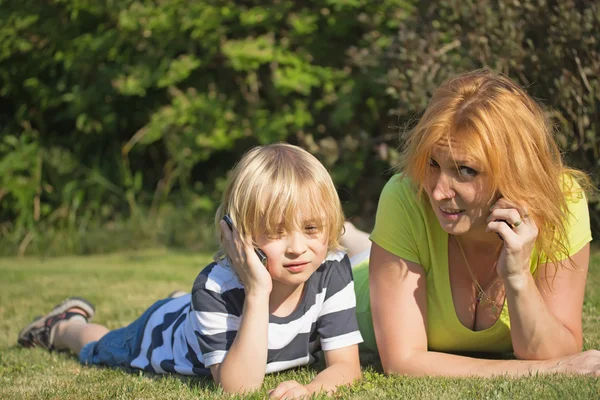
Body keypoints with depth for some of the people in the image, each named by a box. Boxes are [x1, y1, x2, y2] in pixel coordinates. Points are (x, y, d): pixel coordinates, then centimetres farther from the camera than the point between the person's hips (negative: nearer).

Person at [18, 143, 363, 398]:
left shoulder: (332, 270, -37)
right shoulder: (216, 287, -47)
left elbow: (347, 366, -35)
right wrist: (257, 293, -59)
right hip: (165, 330, -3)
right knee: (99, 350, 30)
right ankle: (66, 324, 58)